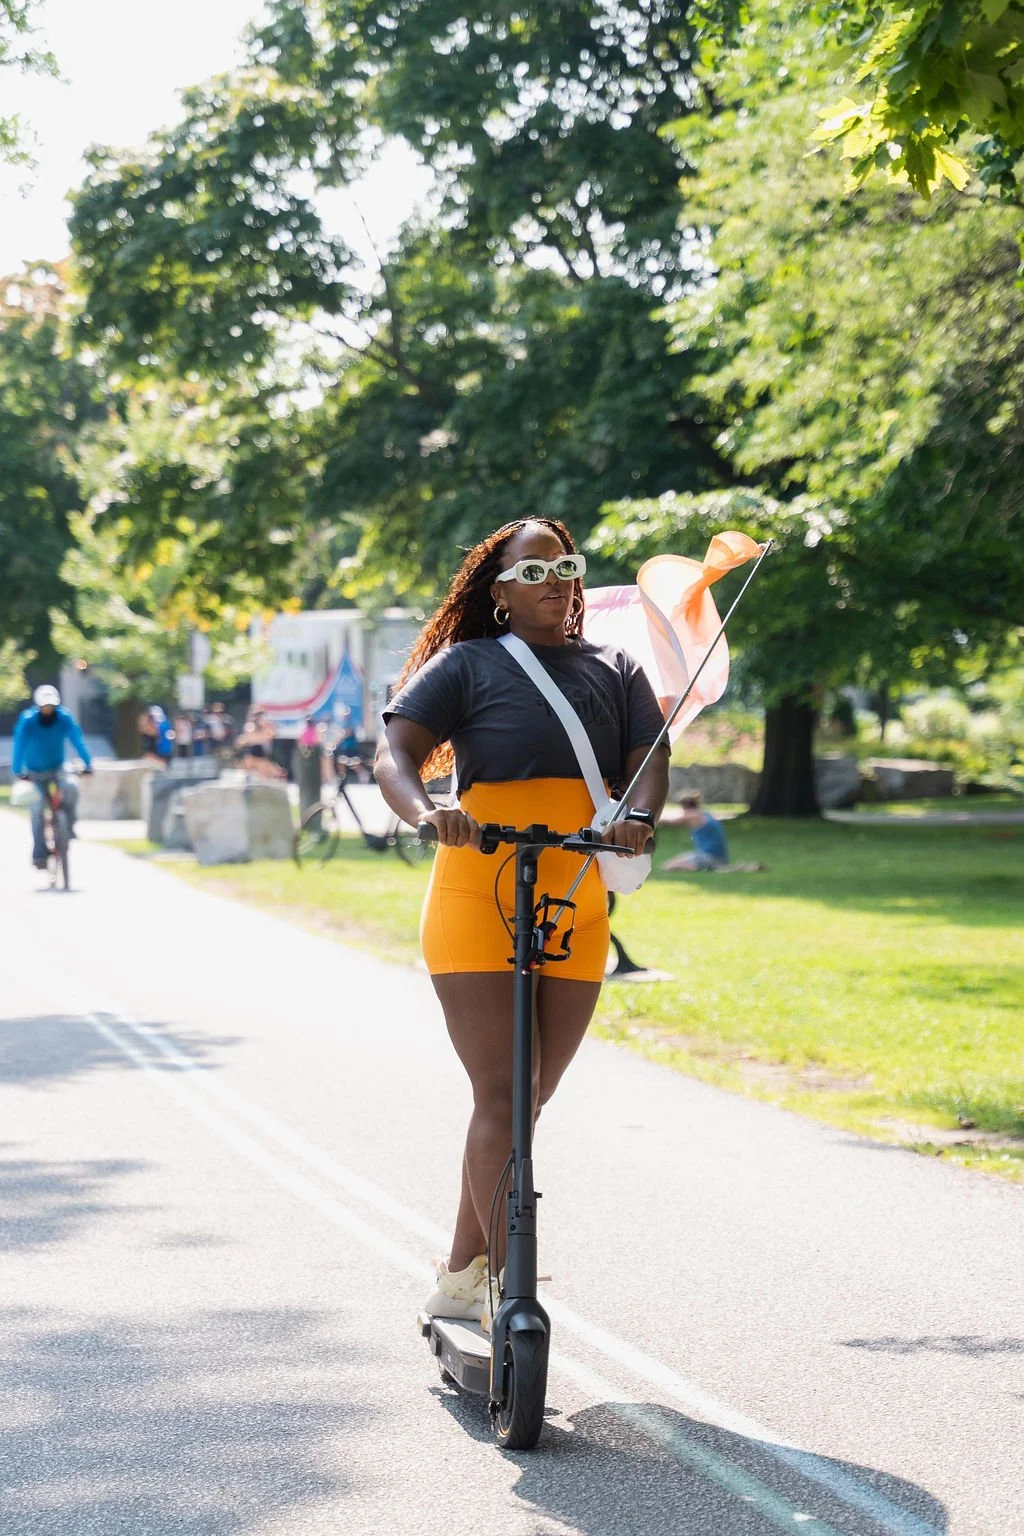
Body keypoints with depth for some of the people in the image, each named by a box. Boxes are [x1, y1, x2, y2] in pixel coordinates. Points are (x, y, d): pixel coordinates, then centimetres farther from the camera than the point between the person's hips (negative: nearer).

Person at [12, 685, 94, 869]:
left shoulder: (65, 717, -15)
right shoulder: (27, 720, -20)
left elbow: (77, 739, -21)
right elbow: (19, 745, -26)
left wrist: (88, 764, -31)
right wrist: (17, 771, -37)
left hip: (56, 767, 1)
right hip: (35, 769, -1)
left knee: (71, 787, -28)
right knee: (38, 806, -11)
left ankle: (68, 826, -6)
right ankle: (39, 854, -3)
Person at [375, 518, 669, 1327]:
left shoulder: (616, 672, 14)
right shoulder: (466, 666, 2)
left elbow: (649, 763, 1)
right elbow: (396, 753, -8)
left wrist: (640, 818, -22)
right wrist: (427, 812, -30)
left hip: (577, 910, 5)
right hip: (477, 897, -5)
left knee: (526, 1099, 9)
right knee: (500, 1094, -11)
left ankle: (460, 1279, 21)